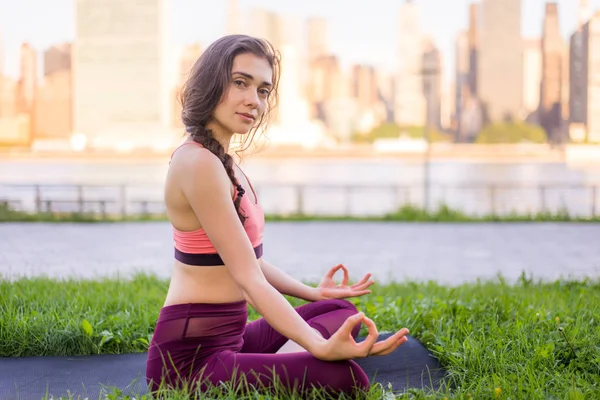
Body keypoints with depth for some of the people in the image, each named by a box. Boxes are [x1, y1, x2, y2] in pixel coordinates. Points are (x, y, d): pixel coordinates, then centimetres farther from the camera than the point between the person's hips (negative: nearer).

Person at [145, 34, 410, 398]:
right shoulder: (198, 162, -18)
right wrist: (320, 346, -32)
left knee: (340, 311, 23)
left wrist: (313, 293, 31)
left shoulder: (224, 163, 13)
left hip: (228, 338, 11)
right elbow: (249, 279, -24)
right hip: (191, 358, -11)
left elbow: (248, 259, 22)